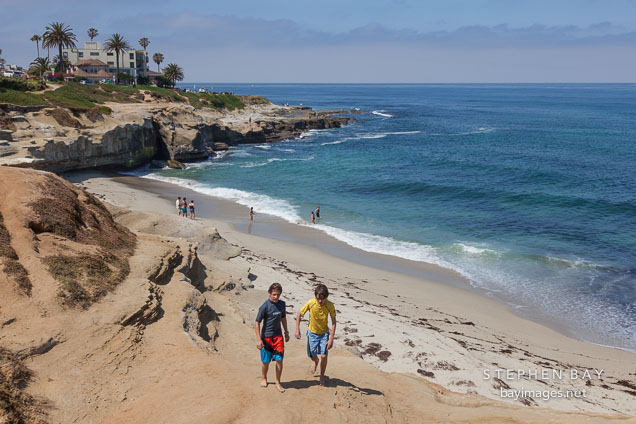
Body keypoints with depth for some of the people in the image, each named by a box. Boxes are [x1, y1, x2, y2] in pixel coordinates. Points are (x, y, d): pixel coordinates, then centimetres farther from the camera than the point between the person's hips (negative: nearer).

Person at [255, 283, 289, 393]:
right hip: (266, 336, -3)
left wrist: (286, 332, 21)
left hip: (278, 335, 4)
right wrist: (258, 339, -17)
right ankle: (264, 378, 36)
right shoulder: (265, 306, -16)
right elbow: (257, 323, -13)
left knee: (279, 359, -2)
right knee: (266, 361, 10)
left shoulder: (282, 304, 0)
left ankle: (278, 382, 14)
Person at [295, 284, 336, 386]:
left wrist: (331, 339, -18)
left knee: (323, 356, -11)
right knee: (312, 355, 7)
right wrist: (297, 329, -9)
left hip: (324, 333, -1)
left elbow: (333, 322, -14)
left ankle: (322, 376, 15)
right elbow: (299, 314, -6)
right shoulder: (310, 303, -22)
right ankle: (315, 362, 46)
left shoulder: (330, 306, -22)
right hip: (312, 332, 1)